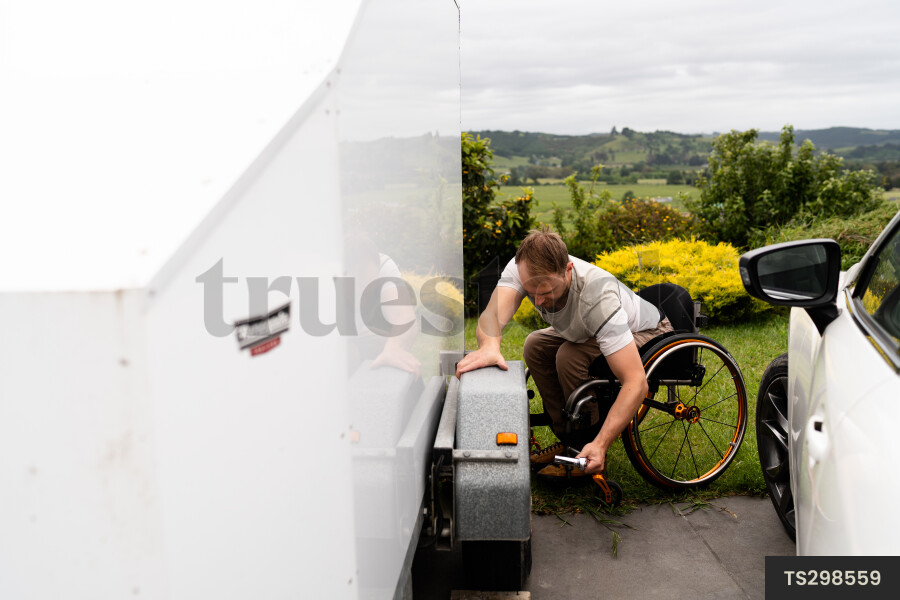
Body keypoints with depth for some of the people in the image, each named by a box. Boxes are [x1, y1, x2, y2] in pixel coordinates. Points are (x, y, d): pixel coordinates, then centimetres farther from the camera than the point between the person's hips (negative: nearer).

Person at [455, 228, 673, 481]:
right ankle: (568, 438, 4)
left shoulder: (599, 298, -42)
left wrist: (601, 444, -48)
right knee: (535, 346, -9)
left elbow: (636, 384, -43)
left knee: (570, 357, -28)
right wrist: (489, 345, -64)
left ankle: (588, 444, -10)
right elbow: (493, 315, -40)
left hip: (647, 334, -6)